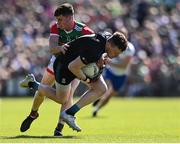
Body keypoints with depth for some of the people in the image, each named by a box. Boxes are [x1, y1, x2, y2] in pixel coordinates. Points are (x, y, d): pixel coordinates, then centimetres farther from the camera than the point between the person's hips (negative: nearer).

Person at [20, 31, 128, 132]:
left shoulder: (109, 38, -15)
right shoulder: (94, 51, -40)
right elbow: (73, 66, -32)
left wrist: (103, 57, -10)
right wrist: (86, 79, -19)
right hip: (65, 64, -8)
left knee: (101, 89, -9)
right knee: (61, 99, 7)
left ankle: (69, 114, -3)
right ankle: (32, 83, 27)